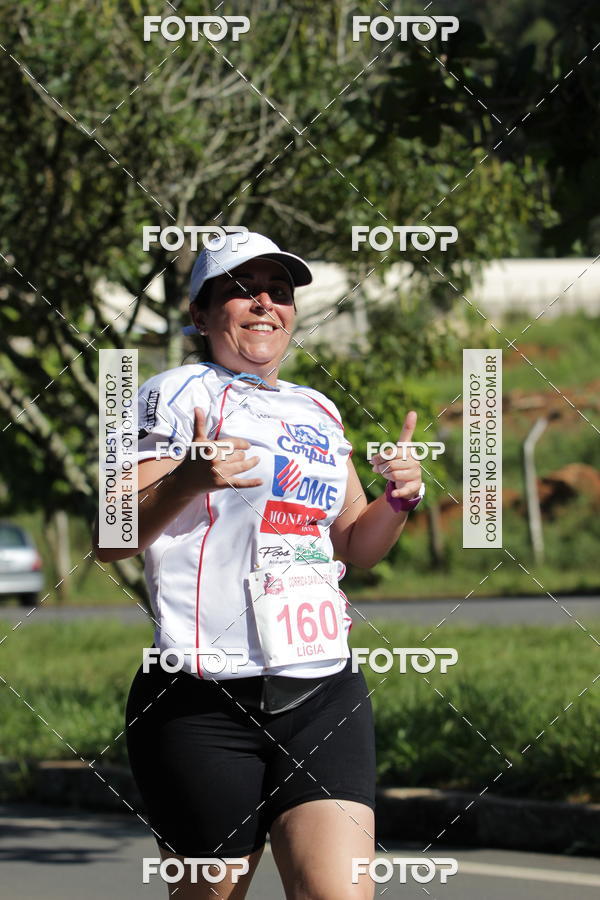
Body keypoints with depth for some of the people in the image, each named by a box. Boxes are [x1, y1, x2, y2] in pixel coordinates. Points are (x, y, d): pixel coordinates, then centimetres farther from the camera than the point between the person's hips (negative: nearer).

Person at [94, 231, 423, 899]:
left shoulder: (318, 412, 19)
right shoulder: (178, 395, 0)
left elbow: (354, 545, 29)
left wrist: (399, 498, 8)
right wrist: (187, 479, -25)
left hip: (325, 693, 5)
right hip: (204, 706, -5)